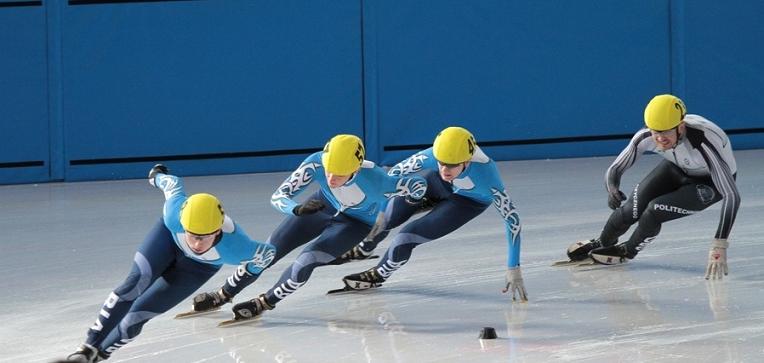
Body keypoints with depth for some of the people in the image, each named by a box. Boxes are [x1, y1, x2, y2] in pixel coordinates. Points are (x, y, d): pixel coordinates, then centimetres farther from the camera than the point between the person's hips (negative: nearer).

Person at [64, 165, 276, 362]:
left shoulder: (234, 247, -43)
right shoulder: (175, 213, -40)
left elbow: (268, 252, -22)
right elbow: (173, 184, -18)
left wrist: (248, 270, -2)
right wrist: (158, 176, 5)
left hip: (197, 268, 0)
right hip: (169, 236, 0)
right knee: (136, 282, -25)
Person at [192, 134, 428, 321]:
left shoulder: (375, 181, -43)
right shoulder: (316, 164, -37)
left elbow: (419, 185, -27)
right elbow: (278, 197, -35)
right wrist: (297, 209, -51)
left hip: (358, 222, -3)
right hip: (324, 205, 3)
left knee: (307, 261, -22)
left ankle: (265, 303, 2)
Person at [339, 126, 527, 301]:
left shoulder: (486, 176, -42)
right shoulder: (430, 157, -37)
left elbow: (512, 218, -33)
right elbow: (394, 174, -22)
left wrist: (513, 270, -31)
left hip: (468, 201, -2)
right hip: (437, 184, 2)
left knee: (408, 237, -15)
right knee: (385, 219, -5)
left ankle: (379, 275, 17)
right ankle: (364, 249, 32)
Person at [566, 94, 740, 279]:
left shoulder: (704, 142, -43)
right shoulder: (646, 137, -28)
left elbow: (732, 196, -43)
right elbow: (616, 168, -16)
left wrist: (719, 246, -48)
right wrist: (612, 189, -41)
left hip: (711, 181, -4)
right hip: (678, 169, 4)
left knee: (655, 210, -21)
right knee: (632, 209, -10)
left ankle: (628, 251, 12)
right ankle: (601, 243, 24)